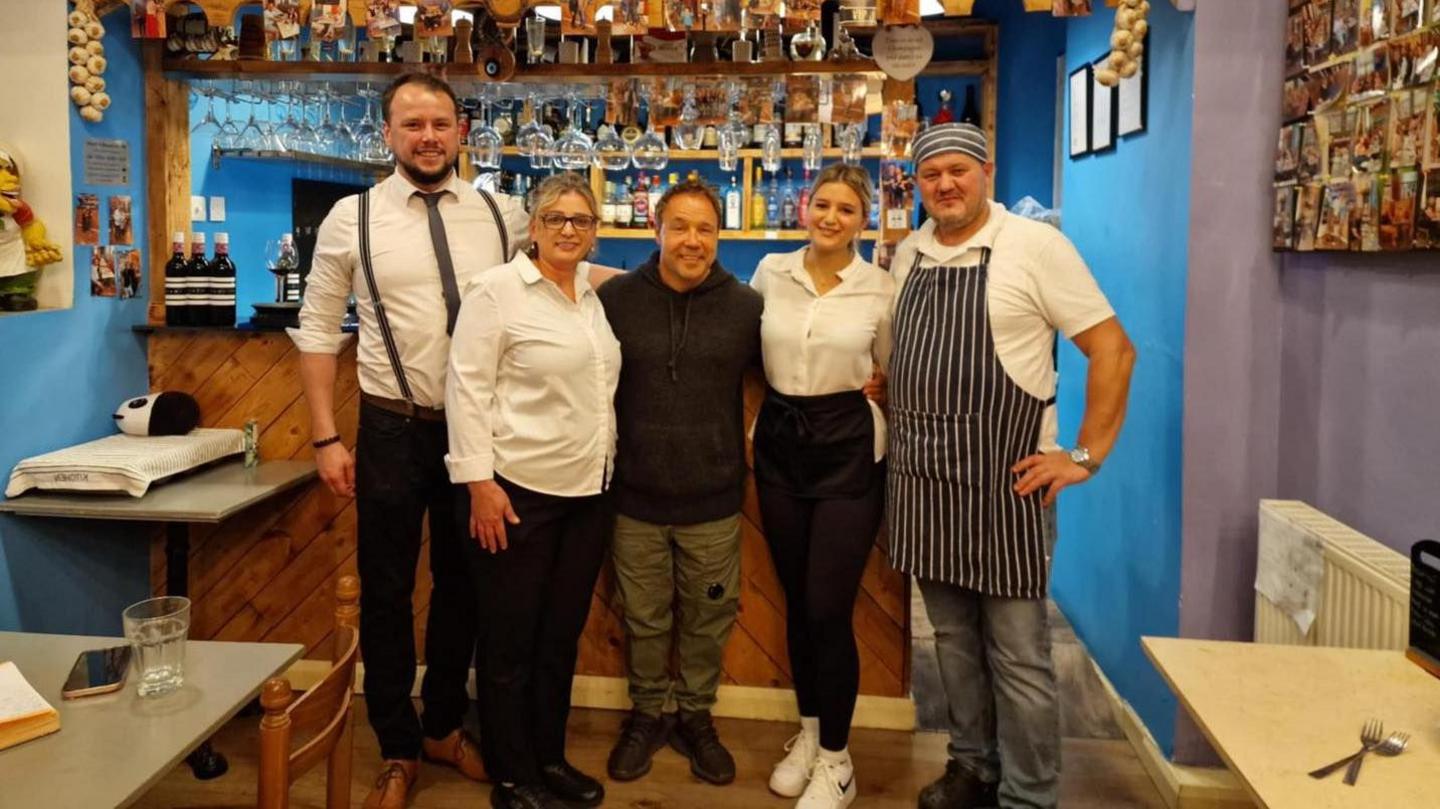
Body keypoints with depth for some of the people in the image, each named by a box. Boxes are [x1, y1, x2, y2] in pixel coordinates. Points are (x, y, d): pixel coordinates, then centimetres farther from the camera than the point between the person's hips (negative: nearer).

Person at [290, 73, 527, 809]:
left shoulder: (503, 216, 0)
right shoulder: (351, 218, -4)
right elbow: (317, 330, -2)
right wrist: (326, 438, -6)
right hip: (393, 428, -1)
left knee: (464, 583, 15)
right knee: (386, 591, 9)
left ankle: (444, 726, 38)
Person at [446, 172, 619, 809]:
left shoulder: (594, 297, 11)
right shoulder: (498, 289, -8)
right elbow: (466, 388, -11)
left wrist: (603, 473, 14)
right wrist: (479, 481, -16)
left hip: (587, 492, 6)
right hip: (517, 490, -6)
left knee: (562, 635, 15)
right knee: (510, 639, 6)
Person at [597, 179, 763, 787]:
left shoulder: (746, 306, -4)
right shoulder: (615, 298, -5)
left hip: (713, 499, 1)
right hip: (636, 497, 0)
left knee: (707, 621, 15)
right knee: (643, 619, 15)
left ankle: (695, 717, 36)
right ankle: (646, 714, 37)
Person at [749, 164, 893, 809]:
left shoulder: (881, 289, -4)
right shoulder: (771, 271, 1)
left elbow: (894, 368, 11)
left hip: (848, 447, -3)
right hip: (779, 442, 3)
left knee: (829, 609, -2)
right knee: (797, 601, 13)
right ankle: (809, 732, 32)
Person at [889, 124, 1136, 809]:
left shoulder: (1035, 246, -9)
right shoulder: (908, 255, 8)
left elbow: (1113, 349, -8)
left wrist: (1087, 456, -11)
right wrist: (898, 435, 11)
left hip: (1003, 477, -5)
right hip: (923, 476, 6)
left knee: (1017, 652, 3)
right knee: (953, 639, 16)